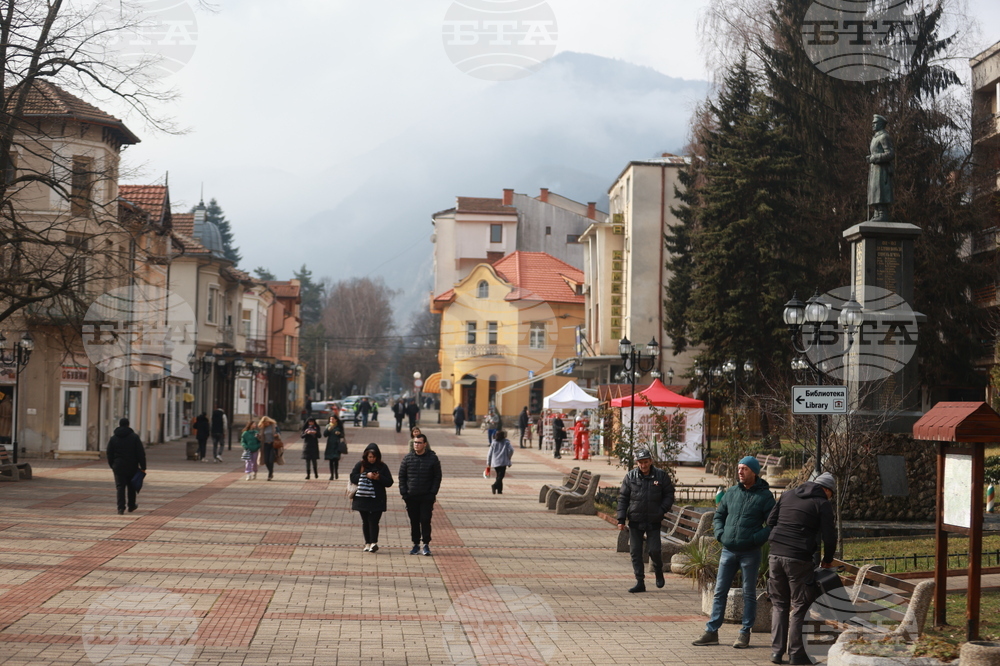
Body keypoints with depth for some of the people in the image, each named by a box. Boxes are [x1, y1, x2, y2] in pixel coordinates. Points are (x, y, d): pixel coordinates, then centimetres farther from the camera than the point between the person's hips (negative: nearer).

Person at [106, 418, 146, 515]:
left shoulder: (113, 438, 3)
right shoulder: (134, 437, -2)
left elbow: (109, 454, 6)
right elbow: (141, 453, -5)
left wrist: (112, 465, 17)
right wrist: (143, 467, -3)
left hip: (119, 467, 0)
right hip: (132, 467, 0)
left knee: (120, 487, 0)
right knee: (131, 487, 15)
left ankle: (121, 508, -12)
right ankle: (131, 506, 26)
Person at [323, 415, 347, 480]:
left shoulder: (339, 427, 2)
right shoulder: (328, 426, 6)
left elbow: (343, 435, 5)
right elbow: (324, 435, 0)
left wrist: (339, 433, -15)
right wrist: (328, 429, -15)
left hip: (337, 445, -2)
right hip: (330, 445, 2)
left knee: (336, 459, -6)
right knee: (331, 460, 0)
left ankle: (336, 473, 11)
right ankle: (332, 475, 4)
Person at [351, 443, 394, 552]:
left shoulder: (382, 466, 4)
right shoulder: (360, 465, 5)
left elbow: (389, 482, 3)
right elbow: (353, 478, -3)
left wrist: (379, 478, -14)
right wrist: (366, 476, -13)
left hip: (377, 499, -2)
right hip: (362, 498, 2)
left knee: (373, 521, -12)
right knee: (365, 522, 6)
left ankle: (373, 543, -18)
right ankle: (368, 543, 13)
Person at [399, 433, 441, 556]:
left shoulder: (433, 458, -1)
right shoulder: (408, 458, 4)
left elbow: (437, 477, 1)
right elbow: (402, 476, 8)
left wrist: (433, 493, -7)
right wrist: (403, 492, -2)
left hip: (427, 497, -2)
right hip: (411, 496, 2)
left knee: (425, 520, -6)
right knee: (414, 521, 7)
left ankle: (426, 545, 4)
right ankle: (416, 544, 16)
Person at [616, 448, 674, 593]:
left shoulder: (661, 475, -1)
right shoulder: (630, 476, 1)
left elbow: (669, 494, 7)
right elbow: (622, 498, 3)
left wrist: (662, 510, -9)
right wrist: (621, 519, -3)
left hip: (653, 521, -1)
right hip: (635, 521, 2)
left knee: (654, 550, -4)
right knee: (635, 552, 1)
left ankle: (658, 572, 27)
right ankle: (640, 582, 10)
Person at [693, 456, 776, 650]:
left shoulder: (764, 495, -4)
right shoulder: (731, 493, 9)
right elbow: (718, 515, 18)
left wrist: (756, 538, -16)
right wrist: (720, 534, 1)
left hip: (750, 552, -4)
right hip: (728, 551, 4)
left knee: (749, 594, 5)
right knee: (720, 591, 6)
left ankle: (745, 634, 13)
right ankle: (711, 632, 11)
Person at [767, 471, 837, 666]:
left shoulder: (787, 495, 14)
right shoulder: (822, 504, -2)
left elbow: (770, 521, 14)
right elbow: (829, 537, -5)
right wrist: (827, 560, 11)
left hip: (775, 555, 5)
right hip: (799, 560, -5)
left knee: (779, 604, 14)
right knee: (799, 606, 6)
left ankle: (776, 650, 10)